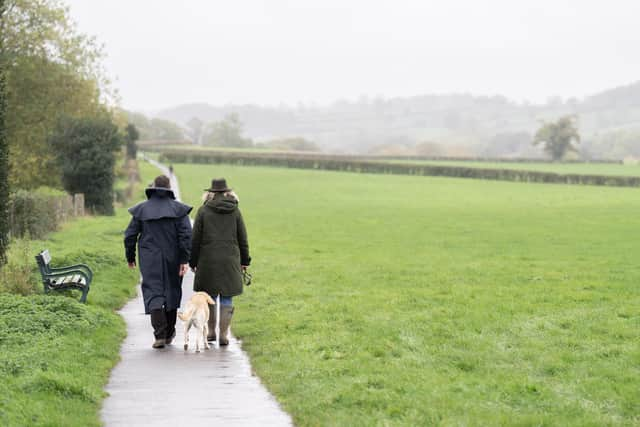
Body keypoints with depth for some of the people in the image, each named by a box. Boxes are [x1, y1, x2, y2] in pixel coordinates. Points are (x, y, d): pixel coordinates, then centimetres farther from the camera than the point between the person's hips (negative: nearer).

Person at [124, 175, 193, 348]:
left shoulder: (142, 209, 2)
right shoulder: (178, 209, -1)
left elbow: (130, 235, 2)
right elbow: (186, 235, -11)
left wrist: (130, 257, 15)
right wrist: (185, 260, -11)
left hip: (150, 260, -1)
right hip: (172, 260, 1)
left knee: (154, 295, -3)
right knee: (172, 293, 16)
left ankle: (160, 335, -17)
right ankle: (169, 333, 27)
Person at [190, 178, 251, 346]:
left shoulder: (203, 211, -2)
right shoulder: (235, 211, 2)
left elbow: (196, 239, -2)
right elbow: (242, 239, 5)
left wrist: (193, 261, 6)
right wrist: (244, 261, 14)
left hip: (208, 259, -1)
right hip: (230, 260, 1)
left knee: (208, 295, 14)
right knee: (227, 297, 4)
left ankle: (211, 331, 19)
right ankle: (224, 335, 0)